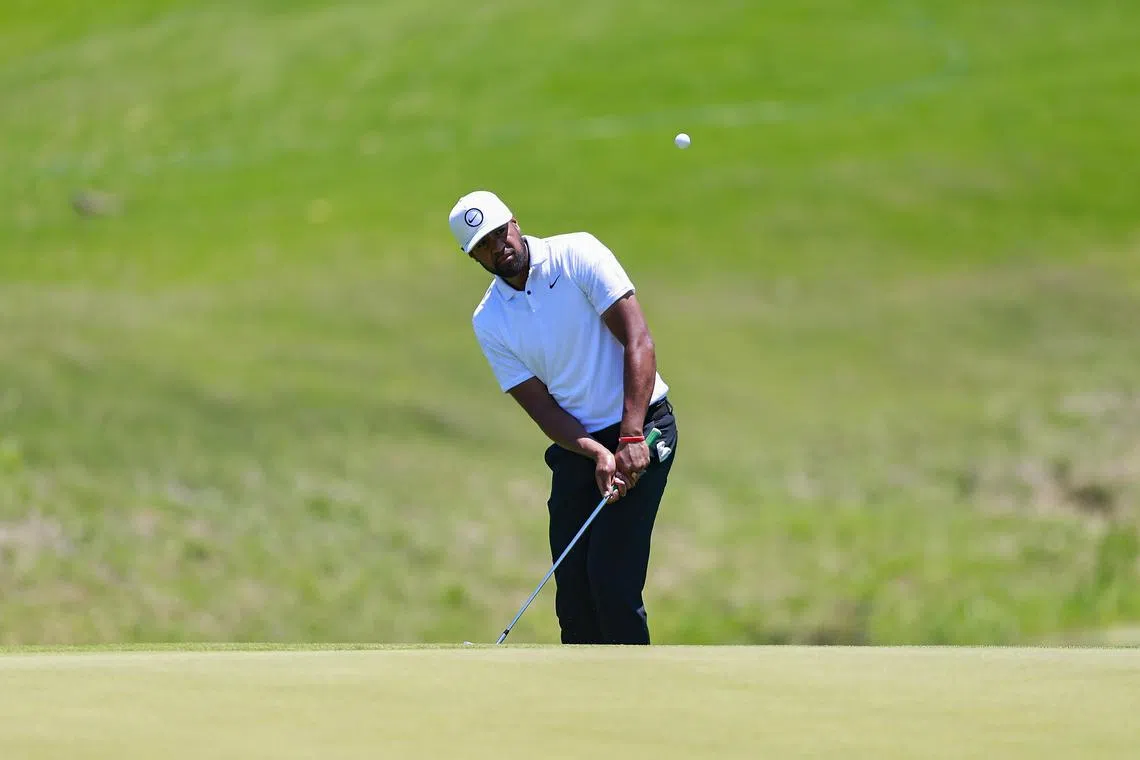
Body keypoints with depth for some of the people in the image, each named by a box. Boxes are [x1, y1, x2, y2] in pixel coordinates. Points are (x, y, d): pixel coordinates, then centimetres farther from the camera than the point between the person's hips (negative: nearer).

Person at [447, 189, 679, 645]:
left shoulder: (578, 255, -10)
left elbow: (638, 341, -15)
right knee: (573, 586, 1)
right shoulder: (488, 322, 2)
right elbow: (543, 409, 0)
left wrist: (631, 437, -24)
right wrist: (598, 454, -19)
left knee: (611, 579, -14)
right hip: (577, 446, 5)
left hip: (640, 429, -5)